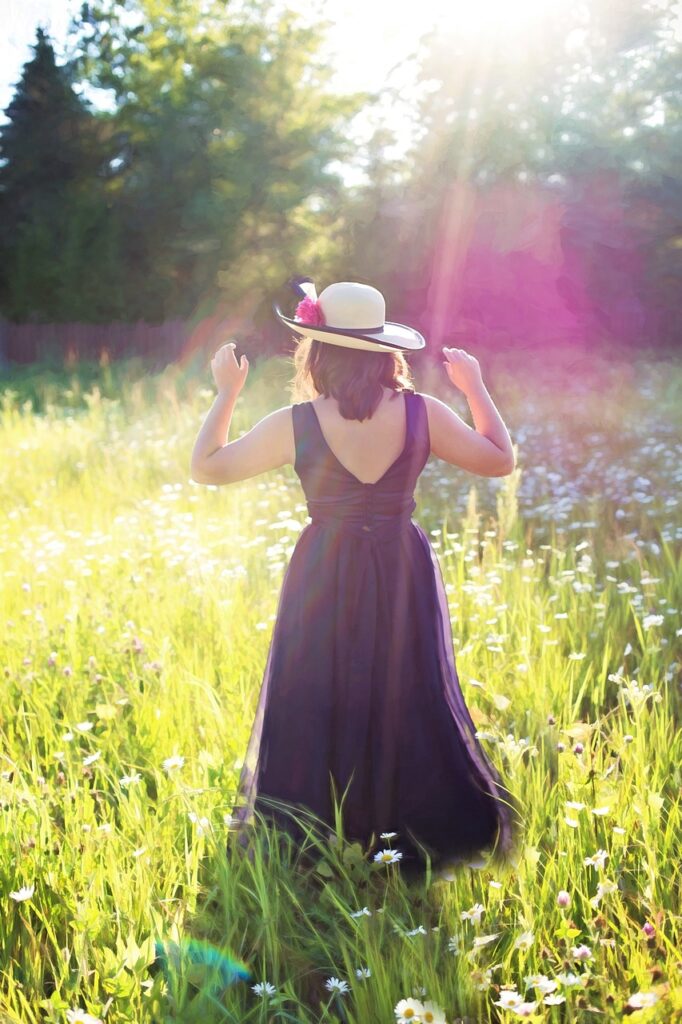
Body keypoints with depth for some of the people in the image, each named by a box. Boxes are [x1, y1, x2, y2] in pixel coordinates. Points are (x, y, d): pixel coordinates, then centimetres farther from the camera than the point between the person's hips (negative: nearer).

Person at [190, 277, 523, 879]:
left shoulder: (294, 425, -12)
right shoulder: (422, 413, -9)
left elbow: (205, 468, -1)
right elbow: (500, 460, 4)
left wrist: (226, 393, 10)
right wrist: (475, 388, 15)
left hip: (324, 579, -1)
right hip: (403, 580, 1)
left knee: (314, 709, 12)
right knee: (408, 705, 13)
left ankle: (303, 847, 21)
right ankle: (422, 838, 21)